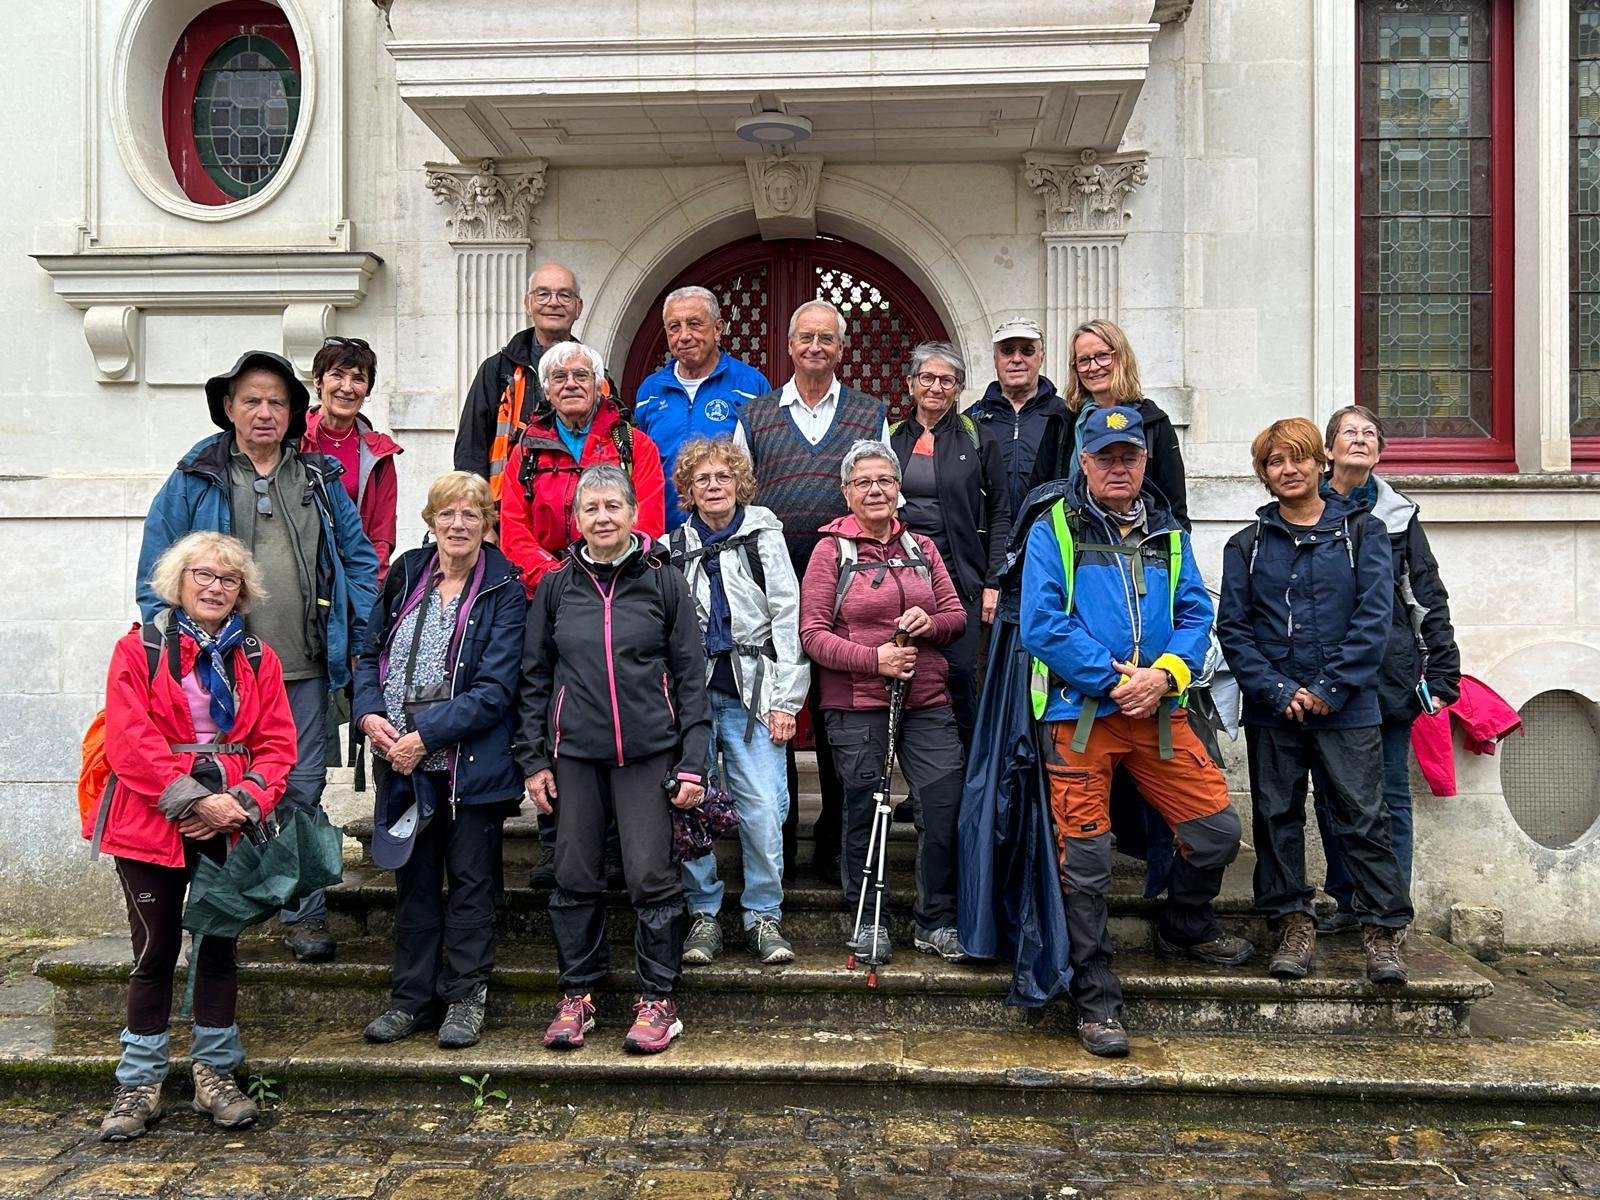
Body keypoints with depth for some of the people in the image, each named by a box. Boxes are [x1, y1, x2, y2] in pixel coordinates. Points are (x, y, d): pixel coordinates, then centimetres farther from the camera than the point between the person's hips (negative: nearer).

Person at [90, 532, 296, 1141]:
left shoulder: (258, 659, 8)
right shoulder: (139, 650, -1)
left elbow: (276, 743, 2)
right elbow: (129, 741, -11)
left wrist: (246, 802, -14)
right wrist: (194, 799, -19)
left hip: (230, 827, 3)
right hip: (151, 826, -2)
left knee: (219, 948, 10)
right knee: (155, 952, 4)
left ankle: (215, 1074, 23)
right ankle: (139, 1085, 18)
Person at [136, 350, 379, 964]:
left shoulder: (321, 477, 10)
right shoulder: (193, 481, 3)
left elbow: (360, 558, 11)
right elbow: (157, 577, 2)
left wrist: (362, 639, 2)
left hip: (304, 671, 2)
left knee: (303, 791, 7)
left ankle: (306, 913, 19)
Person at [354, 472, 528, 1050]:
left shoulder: (504, 592, -8)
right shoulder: (405, 575, 7)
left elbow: (495, 689, -14)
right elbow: (371, 654, 11)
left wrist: (425, 736, -18)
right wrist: (369, 714, -7)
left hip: (471, 762, -4)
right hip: (403, 762, 5)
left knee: (470, 881, 7)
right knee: (414, 880, 13)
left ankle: (465, 999, 19)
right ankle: (412, 998, 25)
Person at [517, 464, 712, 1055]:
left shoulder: (663, 581, 1)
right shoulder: (556, 586, 7)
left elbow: (690, 675, 1)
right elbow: (535, 677, 11)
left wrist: (693, 762, -5)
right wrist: (533, 758, 5)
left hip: (648, 752, -2)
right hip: (575, 753, 2)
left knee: (652, 877, 0)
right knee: (575, 877, 8)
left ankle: (657, 1000, 14)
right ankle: (576, 994, 24)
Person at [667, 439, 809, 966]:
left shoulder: (764, 536, 8)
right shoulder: (672, 548, 12)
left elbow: (789, 619, 3)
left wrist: (785, 700, -4)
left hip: (751, 694, -1)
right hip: (690, 691, 2)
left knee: (764, 808, -8)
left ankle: (764, 916, 7)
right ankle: (703, 914, 13)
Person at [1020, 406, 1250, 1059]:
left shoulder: (1167, 534, 14)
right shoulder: (1053, 529, -1)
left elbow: (1196, 614, 7)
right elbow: (1042, 625, -11)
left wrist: (1163, 673, -12)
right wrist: (1115, 680, -14)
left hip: (1158, 711, 4)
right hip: (1078, 713, -4)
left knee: (1217, 832, 4)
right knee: (1085, 860, 0)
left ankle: (1184, 929, 34)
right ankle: (1096, 1000, 14)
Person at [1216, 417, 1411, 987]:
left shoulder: (1362, 532, 4)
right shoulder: (1247, 545, 8)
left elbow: (1374, 618, -4)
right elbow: (1233, 628, 1)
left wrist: (1331, 688, -13)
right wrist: (1277, 691, -11)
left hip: (1348, 708, -2)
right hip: (1271, 710, 2)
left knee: (1363, 818, -1)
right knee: (1277, 818, 7)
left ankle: (1382, 929, 9)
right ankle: (1294, 924, 18)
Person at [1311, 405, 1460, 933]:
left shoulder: (1398, 515, 7)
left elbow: (1429, 597, 6)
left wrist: (1442, 675, 0)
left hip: (1388, 673, 0)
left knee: (1390, 795, 4)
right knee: (1330, 794, 8)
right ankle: (1346, 901, 21)